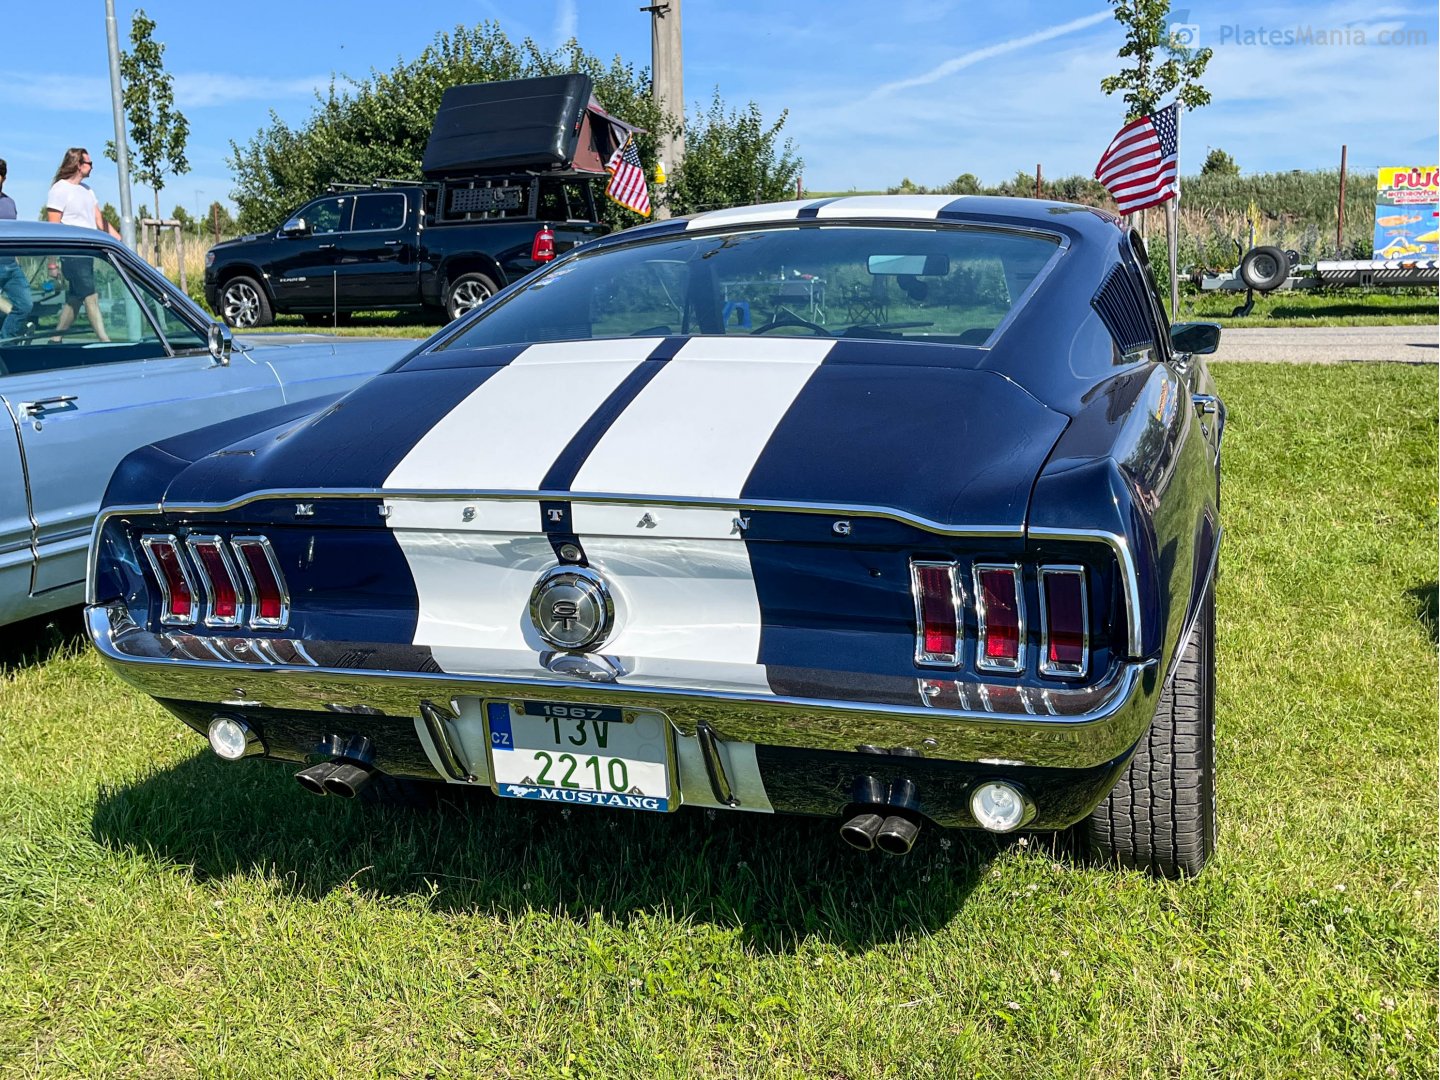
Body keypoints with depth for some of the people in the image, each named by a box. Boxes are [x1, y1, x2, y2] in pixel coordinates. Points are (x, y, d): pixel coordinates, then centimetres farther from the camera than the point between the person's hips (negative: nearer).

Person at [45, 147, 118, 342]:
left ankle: (56, 338, 18)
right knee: (91, 298, -8)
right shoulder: (60, 189, -8)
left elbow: (100, 220, 18)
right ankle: (104, 340, -8)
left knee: (75, 298, 11)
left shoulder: (86, 189, 17)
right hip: (73, 255, -9)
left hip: (87, 253, 9)